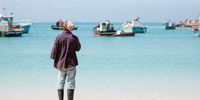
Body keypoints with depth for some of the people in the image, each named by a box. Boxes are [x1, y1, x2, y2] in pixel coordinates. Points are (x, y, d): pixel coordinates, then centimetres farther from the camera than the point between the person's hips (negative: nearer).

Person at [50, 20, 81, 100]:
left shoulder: (58, 37, -9)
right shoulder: (74, 38, -8)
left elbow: (54, 50, -7)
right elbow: (78, 48, 8)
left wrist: (54, 59, 10)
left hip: (60, 64, 1)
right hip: (71, 64, -1)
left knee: (60, 84, 10)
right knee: (71, 84, 5)